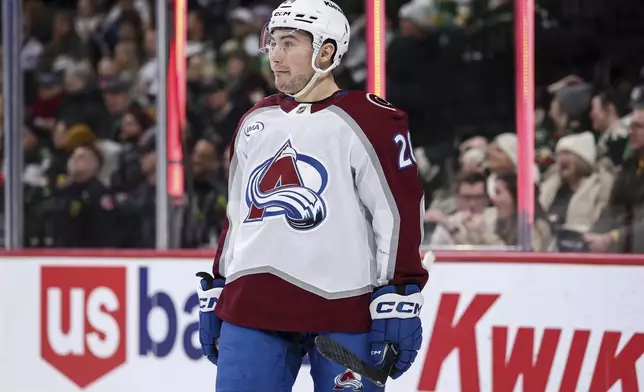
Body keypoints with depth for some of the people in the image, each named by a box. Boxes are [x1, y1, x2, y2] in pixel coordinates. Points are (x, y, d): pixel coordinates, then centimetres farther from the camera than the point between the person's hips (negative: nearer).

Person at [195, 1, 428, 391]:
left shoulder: (368, 121, -4)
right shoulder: (255, 124, 16)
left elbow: (401, 213, -8)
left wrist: (398, 302, -14)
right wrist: (215, 292, 21)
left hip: (344, 312, -5)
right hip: (252, 307, 5)